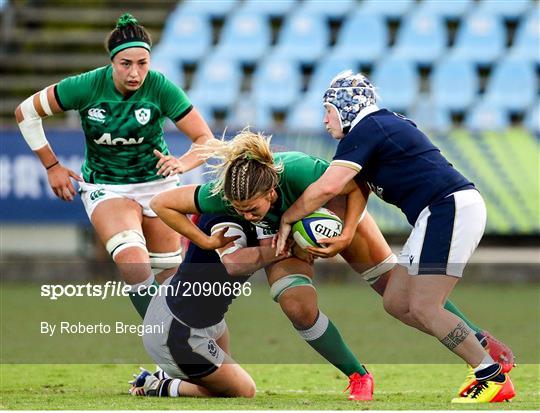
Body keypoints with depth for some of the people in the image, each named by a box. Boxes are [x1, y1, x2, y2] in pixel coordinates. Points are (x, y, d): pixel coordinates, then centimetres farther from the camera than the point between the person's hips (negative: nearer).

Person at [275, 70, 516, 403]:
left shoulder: (366, 129, -8)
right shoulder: (389, 124, 22)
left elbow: (327, 188, -16)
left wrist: (287, 219, -3)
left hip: (450, 209, -10)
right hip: (442, 215, 10)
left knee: (423, 307, -12)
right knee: (397, 303, 9)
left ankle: (494, 378, -11)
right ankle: (484, 349, 9)